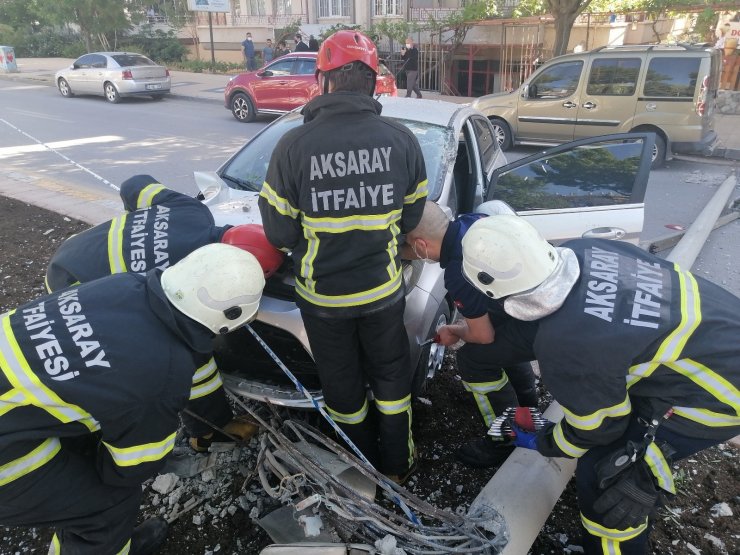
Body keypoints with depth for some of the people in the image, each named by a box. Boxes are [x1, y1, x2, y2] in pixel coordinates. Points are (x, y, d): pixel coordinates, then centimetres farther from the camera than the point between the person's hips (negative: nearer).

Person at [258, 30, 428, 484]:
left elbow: (280, 233, -11)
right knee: (391, 376, 23)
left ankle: (364, 467, 41)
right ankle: (397, 464, 40)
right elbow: (411, 217, 0)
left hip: (323, 295, -1)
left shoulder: (294, 145, -18)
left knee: (343, 386, 20)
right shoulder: (402, 139, -11)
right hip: (383, 289, 2)